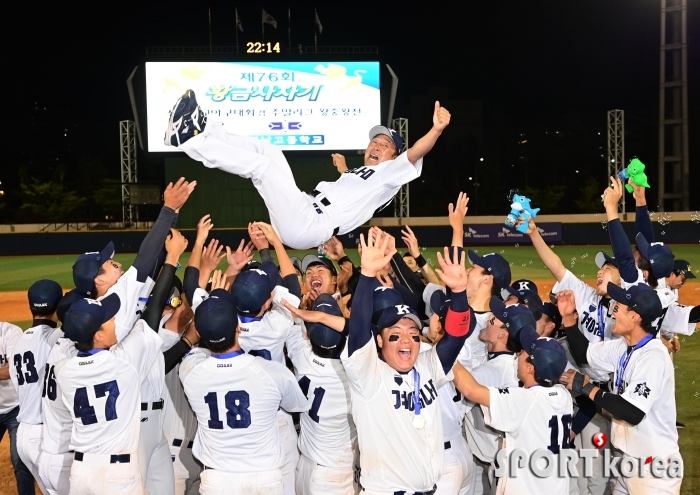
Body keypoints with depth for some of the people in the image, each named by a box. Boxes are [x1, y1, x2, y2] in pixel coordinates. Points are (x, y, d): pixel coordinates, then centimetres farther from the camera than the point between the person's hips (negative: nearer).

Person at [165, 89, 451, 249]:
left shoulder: (391, 172, 7)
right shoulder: (355, 174, 32)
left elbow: (414, 154, -13)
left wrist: (437, 129, -28)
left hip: (307, 227, -8)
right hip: (299, 216, 8)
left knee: (261, 164, -18)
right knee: (269, 152, 6)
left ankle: (191, 139, -18)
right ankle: (199, 132, -7)